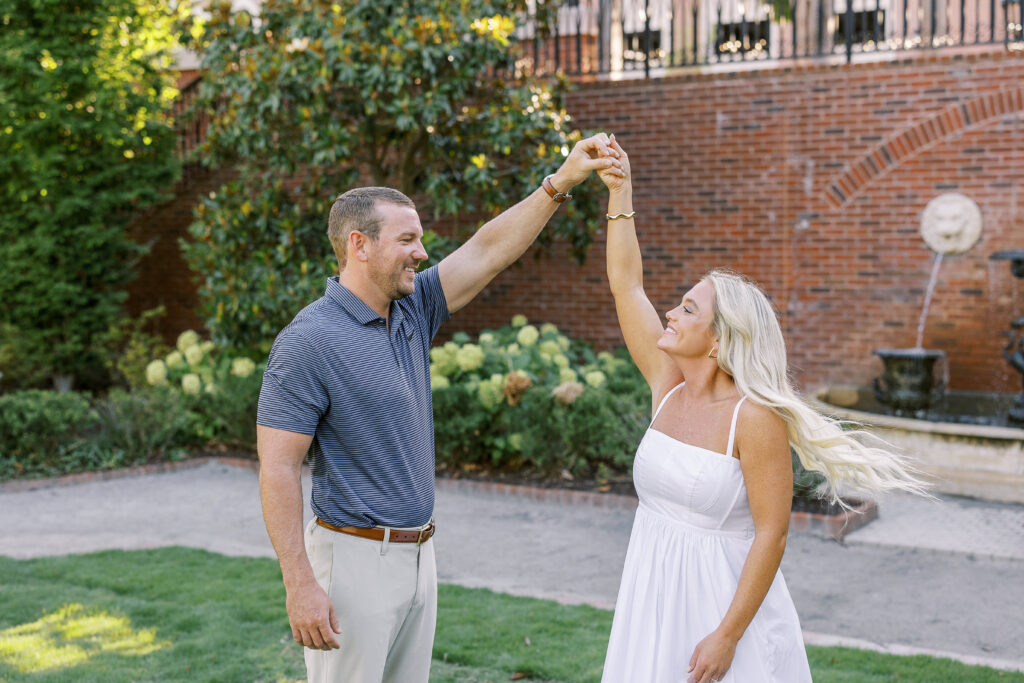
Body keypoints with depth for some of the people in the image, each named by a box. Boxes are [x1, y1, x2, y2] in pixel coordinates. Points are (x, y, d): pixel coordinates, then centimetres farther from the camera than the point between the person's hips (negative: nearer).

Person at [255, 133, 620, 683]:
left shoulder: (412, 312, 6)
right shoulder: (308, 342, -17)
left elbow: (488, 251, 8)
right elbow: (278, 469, -19)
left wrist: (560, 183, -1)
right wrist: (300, 584, -23)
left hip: (417, 552, 8)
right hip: (355, 556, -8)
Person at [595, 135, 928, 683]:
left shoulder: (754, 418, -17)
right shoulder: (667, 385, 0)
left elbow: (771, 534, -17)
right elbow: (625, 282, 3)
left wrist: (728, 635, -18)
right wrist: (619, 193, 0)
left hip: (722, 592, -6)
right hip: (653, 591, 6)